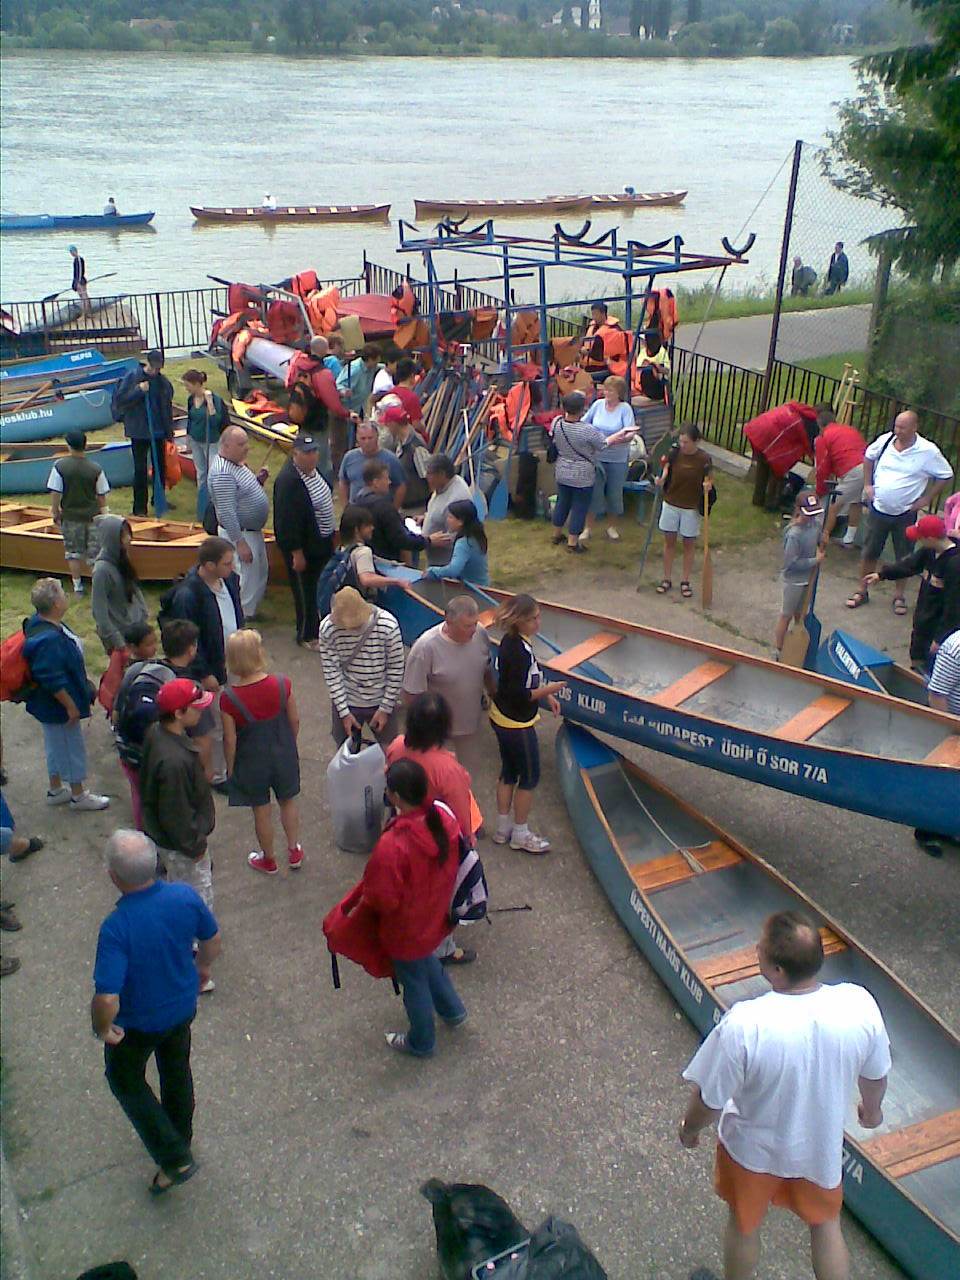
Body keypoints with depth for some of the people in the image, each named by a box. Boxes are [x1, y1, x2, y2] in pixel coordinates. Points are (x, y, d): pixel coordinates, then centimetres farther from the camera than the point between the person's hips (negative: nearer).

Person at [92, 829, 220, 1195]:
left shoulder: (116, 927, -37)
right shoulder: (185, 897, -23)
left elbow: (107, 999, -37)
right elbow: (212, 938, -4)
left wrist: (102, 1029, -15)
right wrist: (202, 967, 17)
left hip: (137, 1024, -4)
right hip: (183, 1008, 5)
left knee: (125, 1080, 23)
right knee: (177, 1071, 29)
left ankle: (174, 1158, 20)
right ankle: (181, 1140, 52)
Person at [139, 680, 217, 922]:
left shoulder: (156, 732, -9)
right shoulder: (173, 761, -40)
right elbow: (176, 814, -30)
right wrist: (194, 846, -14)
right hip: (180, 846, -9)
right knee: (199, 898, 13)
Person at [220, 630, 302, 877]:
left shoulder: (229, 698, -25)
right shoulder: (282, 684, -20)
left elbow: (230, 740, -16)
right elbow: (294, 721, -7)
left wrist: (230, 768, 1)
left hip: (252, 761, -2)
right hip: (283, 755, 2)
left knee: (261, 810, 19)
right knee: (288, 801, 25)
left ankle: (268, 860, 39)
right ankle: (294, 852, 42)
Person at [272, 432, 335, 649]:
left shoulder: (311, 470, 2)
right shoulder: (288, 481, -28)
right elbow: (287, 522, -27)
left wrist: (329, 540, 19)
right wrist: (296, 553, -24)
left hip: (321, 541, 9)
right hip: (303, 547, -9)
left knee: (318, 588, 22)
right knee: (305, 591, 6)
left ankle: (317, 628, 39)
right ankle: (306, 637, 22)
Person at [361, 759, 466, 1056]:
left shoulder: (392, 845, -39)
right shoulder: (444, 818, -19)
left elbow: (383, 899, -27)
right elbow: (452, 863, -1)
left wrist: (365, 896, -6)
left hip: (406, 930, -6)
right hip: (436, 917, 6)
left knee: (414, 982, 19)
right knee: (426, 961, 35)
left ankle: (421, 1042, 44)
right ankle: (452, 1009, 52)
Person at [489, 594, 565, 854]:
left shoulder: (511, 641, 0)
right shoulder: (519, 652, -29)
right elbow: (519, 695, -26)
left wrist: (544, 694, 9)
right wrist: (548, 690, -16)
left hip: (501, 718, 9)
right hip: (517, 724, -9)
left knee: (508, 773, 21)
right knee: (529, 777, 8)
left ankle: (503, 828, 35)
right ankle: (520, 835, 23)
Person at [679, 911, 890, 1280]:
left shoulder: (744, 1026, -40)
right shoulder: (860, 1005, -29)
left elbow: (710, 1101, -23)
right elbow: (875, 1076, -7)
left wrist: (690, 1128, 0)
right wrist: (872, 1110, 16)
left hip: (755, 1149, -2)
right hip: (822, 1146, 2)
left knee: (744, 1225, 27)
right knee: (826, 1223, 30)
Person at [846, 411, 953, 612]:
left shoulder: (928, 451, -15)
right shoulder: (885, 440, -6)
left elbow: (945, 475, -4)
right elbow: (868, 457, 14)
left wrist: (926, 499, -7)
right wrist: (867, 484, 7)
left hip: (905, 514, -2)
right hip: (878, 510, 2)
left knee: (904, 558, 9)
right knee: (869, 552, 11)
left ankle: (899, 596, 25)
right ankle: (862, 591, 26)